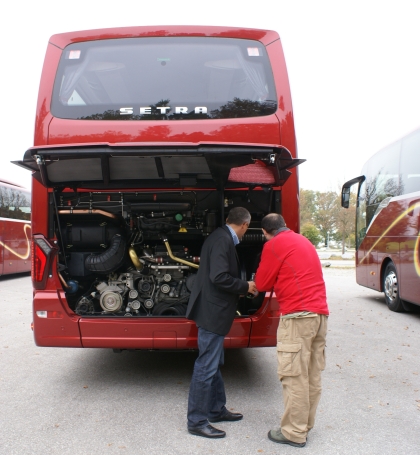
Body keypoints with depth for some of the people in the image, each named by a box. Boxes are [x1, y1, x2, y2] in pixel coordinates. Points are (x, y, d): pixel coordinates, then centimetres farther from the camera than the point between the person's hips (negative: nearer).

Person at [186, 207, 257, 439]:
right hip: (212, 312, -11)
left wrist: (241, 287, 16)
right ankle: (197, 421, 10)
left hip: (213, 310, 11)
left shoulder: (221, 237, 12)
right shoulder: (223, 240, -19)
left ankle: (216, 409, 34)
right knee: (206, 367, -1)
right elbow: (219, 277, -26)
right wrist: (245, 286, -12)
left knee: (214, 364, 20)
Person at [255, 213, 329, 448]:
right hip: (320, 313, 9)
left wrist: (274, 280, 20)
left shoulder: (274, 245, -4)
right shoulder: (304, 241, 20)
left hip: (298, 315, -9)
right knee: (312, 375, 14)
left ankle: (294, 433, 6)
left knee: (294, 376, -1)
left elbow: (262, 283, 2)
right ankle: (305, 424, 25)